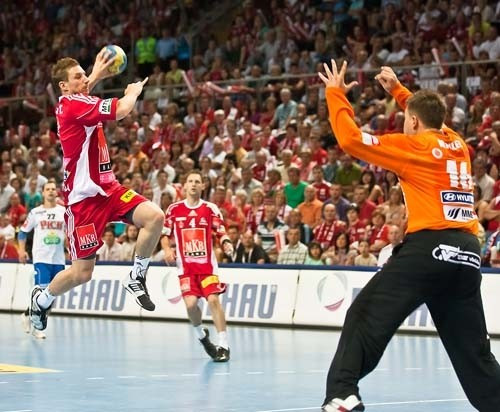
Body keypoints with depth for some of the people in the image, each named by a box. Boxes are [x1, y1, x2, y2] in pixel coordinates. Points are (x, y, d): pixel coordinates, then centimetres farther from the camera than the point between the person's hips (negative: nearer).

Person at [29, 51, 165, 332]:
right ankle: (42, 299, 27)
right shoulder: (74, 105, -17)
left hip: (107, 188, 9)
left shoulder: (74, 102, 10)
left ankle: (137, 278, 1)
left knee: (155, 217, -16)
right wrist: (133, 91, -5)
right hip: (85, 197, -9)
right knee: (82, 272, -2)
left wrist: (97, 75, 29)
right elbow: (122, 110, -25)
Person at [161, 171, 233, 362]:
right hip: (185, 266, 1)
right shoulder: (174, 209, 5)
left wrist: (226, 243, -20)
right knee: (191, 303, -12)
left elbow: (221, 232, 1)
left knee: (213, 299, -14)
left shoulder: (210, 209, 3)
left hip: (207, 264, -1)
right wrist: (167, 249, -7)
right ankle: (201, 335, 19)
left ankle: (223, 345, -9)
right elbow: (165, 235, 12)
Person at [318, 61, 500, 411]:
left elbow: (351, 138, -2)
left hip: (428, 246, -6)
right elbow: (432, 119, 42)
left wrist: (336, 94, 10)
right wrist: (398, 90, 45)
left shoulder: (413, 146, 0)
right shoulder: (457, 143, 17)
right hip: (468, 253, 6)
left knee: (366, 318, 1)